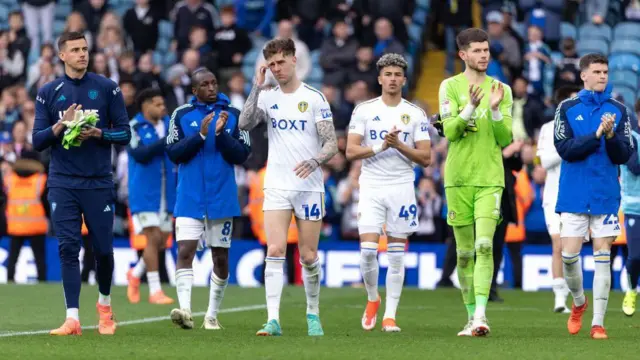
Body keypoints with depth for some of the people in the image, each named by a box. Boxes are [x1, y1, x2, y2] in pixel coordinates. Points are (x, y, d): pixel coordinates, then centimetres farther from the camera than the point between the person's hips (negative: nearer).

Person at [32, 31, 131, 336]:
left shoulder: (107, 88, 3)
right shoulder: (48, 93, 6)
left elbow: (124, 134, 3)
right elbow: (38, 141, 3)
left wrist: (98, 133, -14)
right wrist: (61, 124, -14)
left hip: (99, 183, 0)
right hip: (63, 184, 0)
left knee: (103, 250, 3)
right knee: (68, 248, -7)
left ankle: (104, 304, 29)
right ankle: (72, 319, -8)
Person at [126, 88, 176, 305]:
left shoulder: (169, 124, 8)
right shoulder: (134, 127, -6)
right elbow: (140, 155, -20)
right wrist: (165, 141, -25)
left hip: (166, 193, 6)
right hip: (144, 193, -6)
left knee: (162, 240, 7)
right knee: (153, 237, -11)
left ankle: (135, 274, 30)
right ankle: (154, 291, -6)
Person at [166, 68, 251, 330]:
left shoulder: (233, 115, 4)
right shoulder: (181, 115, 4)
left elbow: (242, 155, -2)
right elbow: (173, 153, -3)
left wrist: (221, 134, -16)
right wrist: (200, 135, -15)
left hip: (222, 198, 1)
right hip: (189, 199, -1)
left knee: (221, 257, 6)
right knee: (185, 251, -14)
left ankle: (212, 315, 17)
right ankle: (185, 310, -23)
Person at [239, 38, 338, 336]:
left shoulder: (314, 98, -1)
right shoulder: (267, 97, 6)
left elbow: (332, 143, -4)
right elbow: (244, 124, -10)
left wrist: (315, 161, -23)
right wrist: (257, 87, -14)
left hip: (309, 186, -1)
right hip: (276, 187, 1)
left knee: (309, 256, 3)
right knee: (274, 251, -12)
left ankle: (313, 314, 23)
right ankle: (273, 320, -16)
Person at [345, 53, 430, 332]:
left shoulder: (416, 114, 4)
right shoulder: (364, 110, 4)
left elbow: (425, 158, 1)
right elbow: (351, 151, -2)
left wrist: (398, 145, -13)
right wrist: (380, 146, -15)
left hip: (402, 187, 0)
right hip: (371, 186, 0)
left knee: (396, 255, 1)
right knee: (367, 250, -10)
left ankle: (390, 316, 5)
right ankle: (372, 299, 16)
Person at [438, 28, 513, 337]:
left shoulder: (501, 90, 8)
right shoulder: (451, 86, 3)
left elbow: (505, 139, 4)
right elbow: (449, 132, -7)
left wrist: (495, 110, -13)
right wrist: (470, 107, -22)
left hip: (490, 178, 0)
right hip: (458, 178, 0)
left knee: (484, 245, -15)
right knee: (464, 251, 6)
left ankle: (481, 315, -23)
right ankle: (471, 316, 15)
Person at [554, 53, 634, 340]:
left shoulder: (618, 111, 5)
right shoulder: (567, 109, 1)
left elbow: (624, 155, 1)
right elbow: (565, 148, -10)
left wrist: (611, 135, -17)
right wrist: (597, 134, -18)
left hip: (606, 195, 1)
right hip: (574, 195, -1)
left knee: (603, 255, -1)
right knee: (569, 254, -3)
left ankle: (598, 323, 3)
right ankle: (578, 302, 25)